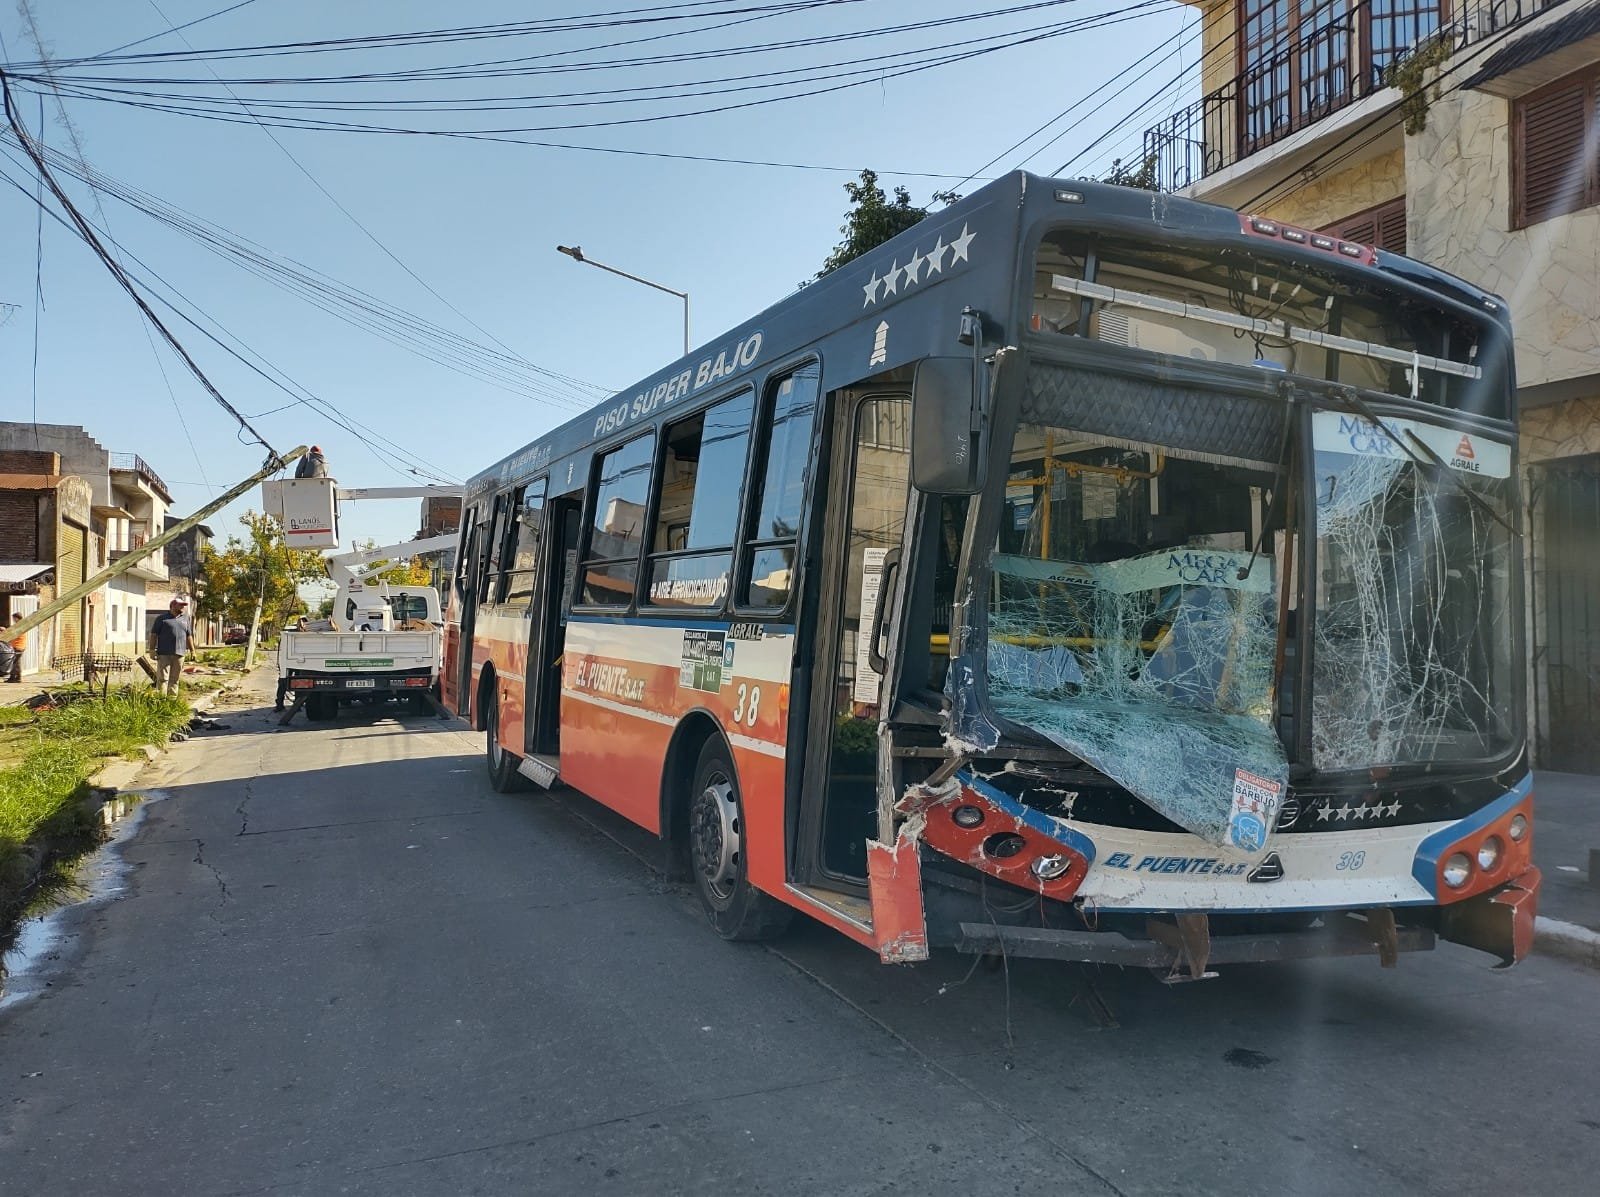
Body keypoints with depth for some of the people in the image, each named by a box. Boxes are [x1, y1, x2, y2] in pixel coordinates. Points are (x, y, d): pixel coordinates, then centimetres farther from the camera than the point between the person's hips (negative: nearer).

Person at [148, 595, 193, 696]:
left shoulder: (185, 619, 16)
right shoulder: (162, 618, 2)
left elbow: (188, 635, 20)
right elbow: (154, 634, 1)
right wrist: (152, 649, -6)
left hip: (179, 654, 4)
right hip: (164, 654, -4)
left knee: (175, 679, 7)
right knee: (163, 678, -7)